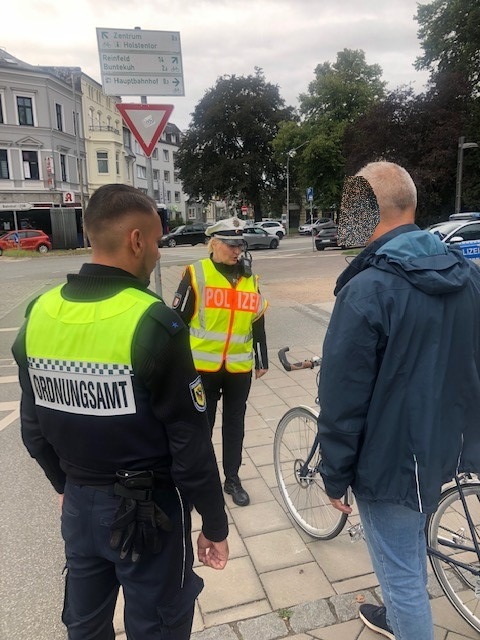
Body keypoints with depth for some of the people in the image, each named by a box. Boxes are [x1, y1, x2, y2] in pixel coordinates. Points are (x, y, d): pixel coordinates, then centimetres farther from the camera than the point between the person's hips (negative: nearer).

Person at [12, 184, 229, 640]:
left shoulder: (39, 313, -5)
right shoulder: (153, 323, -24)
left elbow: (33, 428, 5)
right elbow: (189, 443, -19)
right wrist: (215, 524, -5)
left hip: (79, 503, 6)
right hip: (148, 508, -6)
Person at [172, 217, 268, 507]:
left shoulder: (250, 278, 6)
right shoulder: (197, 273, -7)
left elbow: (258, 322, 12)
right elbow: (179, 319, -5)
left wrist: (262, 360, 14)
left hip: (239, 366, 4)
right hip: (203, 365, -3)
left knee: (235, 423, 15)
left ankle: (233, 479, 32)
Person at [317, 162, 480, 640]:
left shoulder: (367, 290, -25)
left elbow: (343, 398, -22)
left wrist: (335, 474, -8)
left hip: (392, 458, -8)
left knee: (401, 572, 12)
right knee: (409, 547, 30)